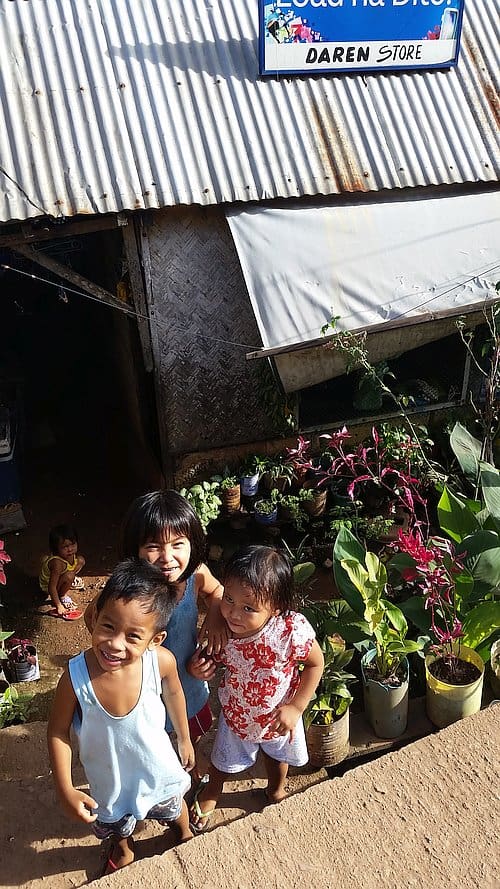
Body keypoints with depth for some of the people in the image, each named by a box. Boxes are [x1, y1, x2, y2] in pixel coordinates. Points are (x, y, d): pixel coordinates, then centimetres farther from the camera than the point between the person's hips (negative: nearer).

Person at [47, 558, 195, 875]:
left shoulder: (162, 661, -34)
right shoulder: (76, 676, -37)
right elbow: (58, 731, -18)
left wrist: (185, 739, 5)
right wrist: (65, 790, -16)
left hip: (157, 764, 1)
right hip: (108, 776, 0)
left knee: (174, 806, 32)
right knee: (116, 823, 32)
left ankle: (186, 833, 68)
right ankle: (123, 851, 68)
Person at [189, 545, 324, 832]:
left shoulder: (293, 630, -41)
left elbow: (315, 663, -21)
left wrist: (296, 708, -22)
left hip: (279, 715, -1)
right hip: (236, 711, 1)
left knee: (278, 755, 33)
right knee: (225, 759, 30)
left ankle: (276, 790, 67)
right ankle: (212, 791, 65)